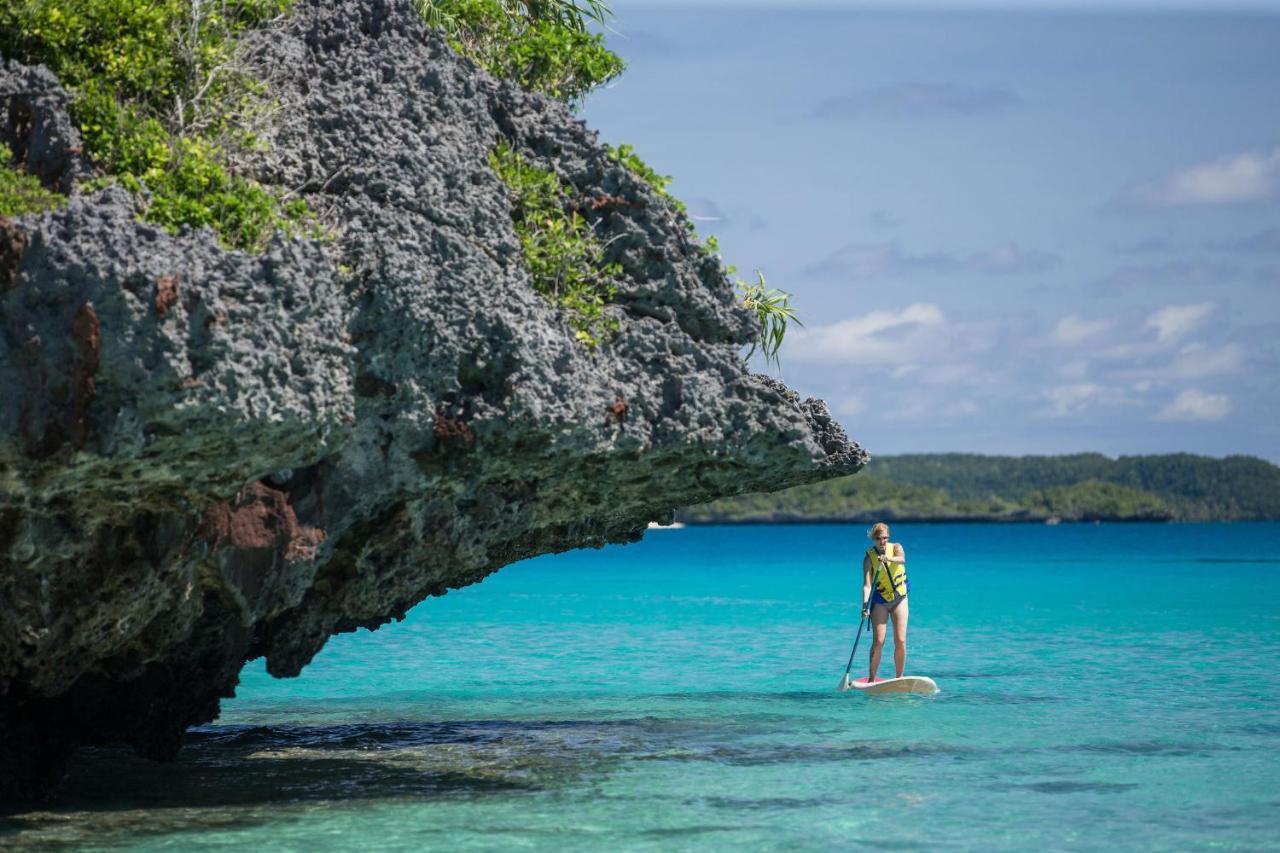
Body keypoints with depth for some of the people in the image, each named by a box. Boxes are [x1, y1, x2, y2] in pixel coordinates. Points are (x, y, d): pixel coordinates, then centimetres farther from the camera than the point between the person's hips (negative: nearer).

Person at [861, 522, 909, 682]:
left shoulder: (896, 548, -6)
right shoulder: (869, 557, -11)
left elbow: (901, 559, -31)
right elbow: (867, 584, -19)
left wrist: (889, 558, -52)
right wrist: (865, 605, -33)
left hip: (899, 598, 2)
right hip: (880, 601, -2)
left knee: (900, 641, -4)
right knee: (878, 641, -10)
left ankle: (899, 679, 5)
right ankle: (871, 679, -3)